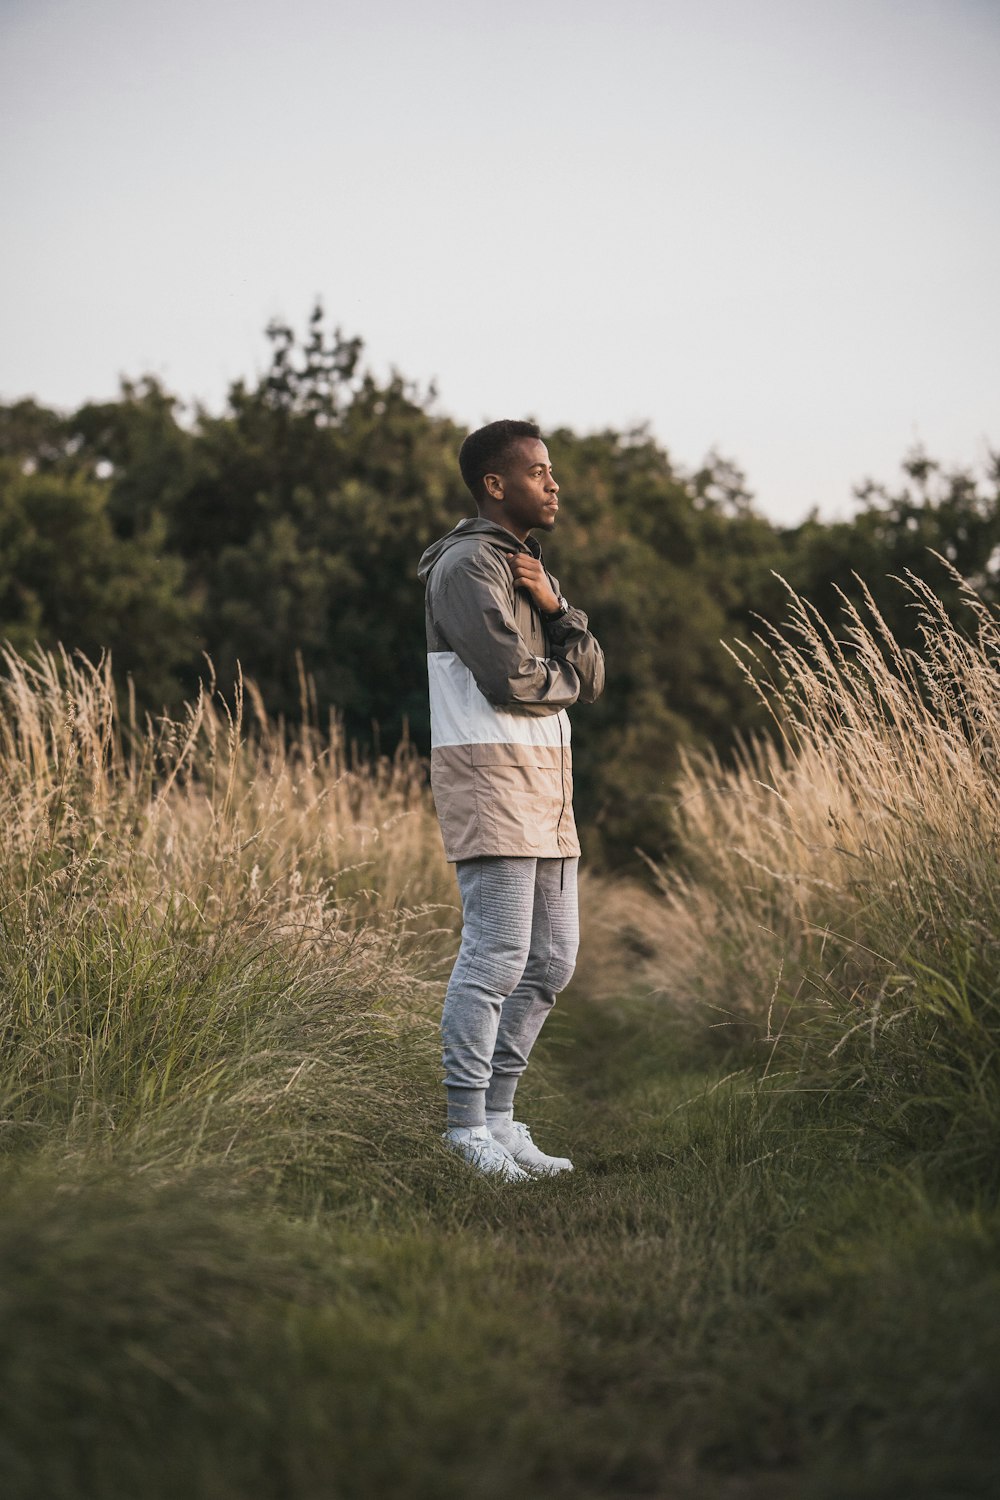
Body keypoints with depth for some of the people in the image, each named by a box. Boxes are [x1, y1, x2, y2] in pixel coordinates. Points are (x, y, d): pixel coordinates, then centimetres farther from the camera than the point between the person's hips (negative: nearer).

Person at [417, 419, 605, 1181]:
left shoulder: (530, 567, 21)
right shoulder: (469, 564, -8)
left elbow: (592, 675, 13)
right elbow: (509, 677, -18)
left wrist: (555, 608, -4)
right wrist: (565, 678, 3)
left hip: (546, 777, 10)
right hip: (490, 773, -9)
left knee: (552, 958, 9)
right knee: (497, 955, -11)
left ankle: (499, 1113, 16)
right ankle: (466, 1127, -5)